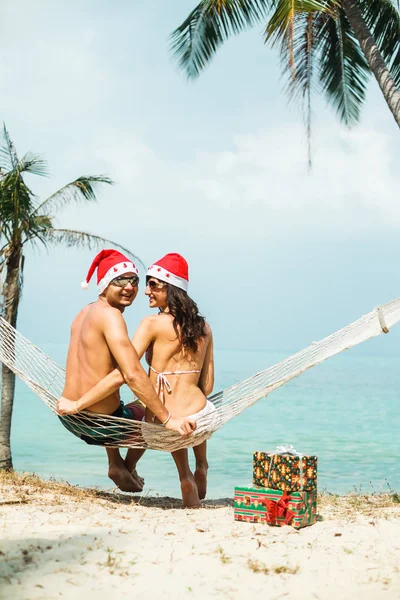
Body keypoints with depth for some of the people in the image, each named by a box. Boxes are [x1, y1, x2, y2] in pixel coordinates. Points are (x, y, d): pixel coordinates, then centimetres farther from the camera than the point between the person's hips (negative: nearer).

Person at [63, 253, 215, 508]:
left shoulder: (153, 324, -9)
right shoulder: (204, 328, 6)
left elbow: (121, 375, -14)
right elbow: (207, 385, 10)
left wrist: (76, 404, -9)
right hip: (204, 417, 5)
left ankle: (185, 476, 24)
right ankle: (200, 466, 33)